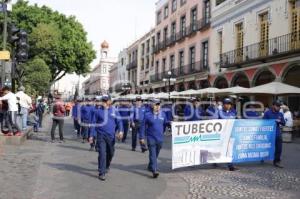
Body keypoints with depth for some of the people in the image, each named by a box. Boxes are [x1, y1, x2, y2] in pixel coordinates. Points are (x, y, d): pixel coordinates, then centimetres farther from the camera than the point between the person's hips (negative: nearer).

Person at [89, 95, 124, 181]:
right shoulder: (98, 111, 0)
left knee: (110, 153, 17)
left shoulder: (114, 110, 2)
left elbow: (119, 121, 0)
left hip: (111, 136, 2)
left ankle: (106, 167, 43)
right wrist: (92, 135, 1)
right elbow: (94, 124, 4)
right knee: (102, 154, -9)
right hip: (101, 136, -2)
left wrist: (120, 131, -16)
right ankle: (102, 173, -2)